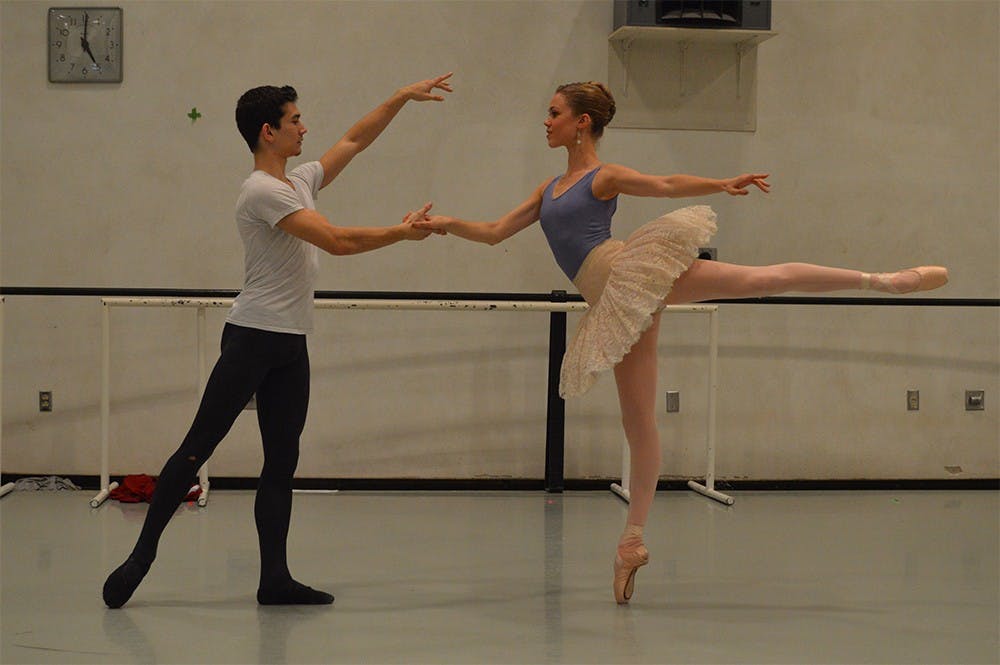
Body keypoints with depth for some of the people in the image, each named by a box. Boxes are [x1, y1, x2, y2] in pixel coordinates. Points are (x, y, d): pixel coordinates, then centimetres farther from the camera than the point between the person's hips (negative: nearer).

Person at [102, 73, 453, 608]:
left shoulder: (300, 182, 15)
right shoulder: (263, 192, -14)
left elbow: (355, 140, 26)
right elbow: (336, 241, -19)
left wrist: (403, 98, 21)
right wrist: (400, 233, -10)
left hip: (290, 344, 9)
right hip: (253, 337, -9)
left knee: (282, 462, 6)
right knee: (199, 446, -6)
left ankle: (275, 578, 7)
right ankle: (143, 553, -2)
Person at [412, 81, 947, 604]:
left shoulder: (605, 177, 5)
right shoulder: (548, 191, 24)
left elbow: (666, 185, -7)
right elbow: (495, 233, 25)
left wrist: (722, 185, -22)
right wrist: (448, 225, 11)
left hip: (634, 272, -6)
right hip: (619, 305, 6)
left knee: (758, 279, -21)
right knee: (638, 421, 5)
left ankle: (883, 279, -18)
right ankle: (633, 540, 5)